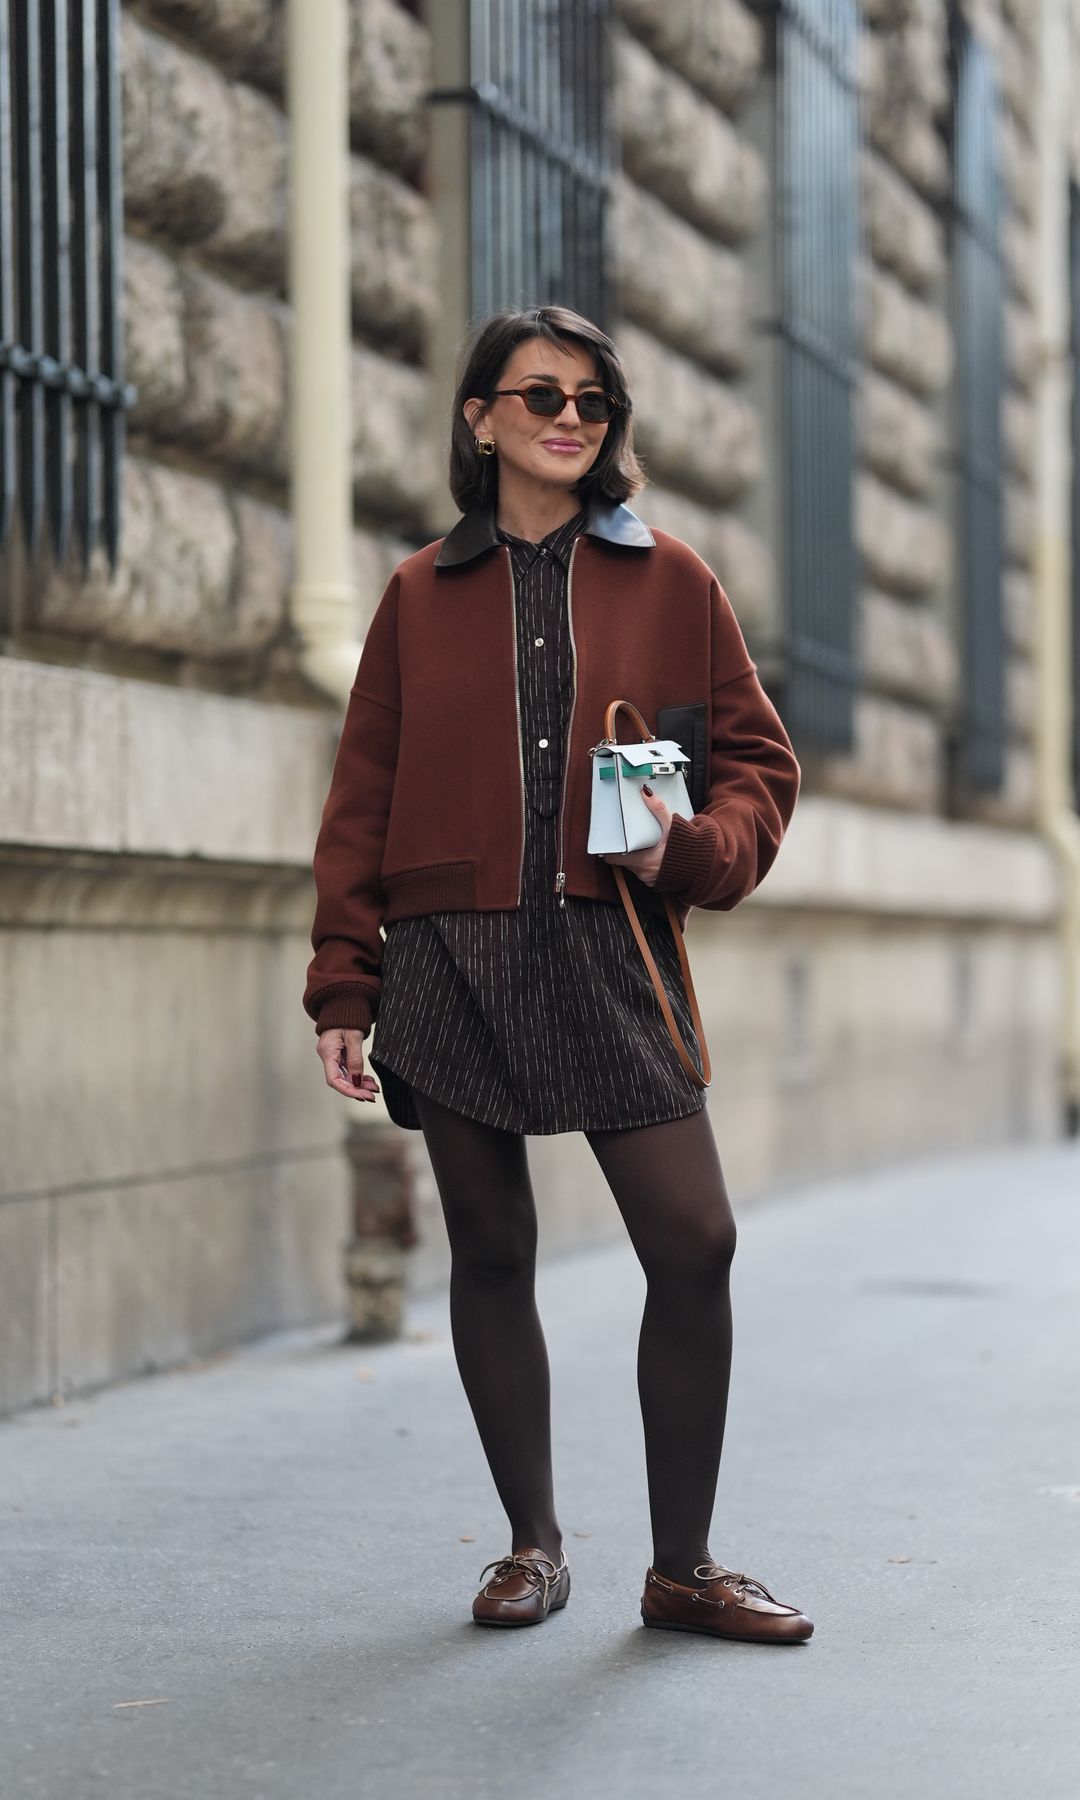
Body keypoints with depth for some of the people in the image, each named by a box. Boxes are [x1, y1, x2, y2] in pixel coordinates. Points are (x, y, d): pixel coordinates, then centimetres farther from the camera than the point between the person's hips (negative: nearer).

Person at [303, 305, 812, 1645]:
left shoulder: (671, 581, 9)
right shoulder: (419, 594, 10)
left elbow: (757, 760, 11)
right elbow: (361, 803, 10)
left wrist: (690, 845, -11)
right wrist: (344, 988, 3)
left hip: (610, 953, 0)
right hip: (451, 961, 1)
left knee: (694, 1245, -8)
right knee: (490, 1254, 6)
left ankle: (682, 1567, 5)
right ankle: (533, 1545, 21)